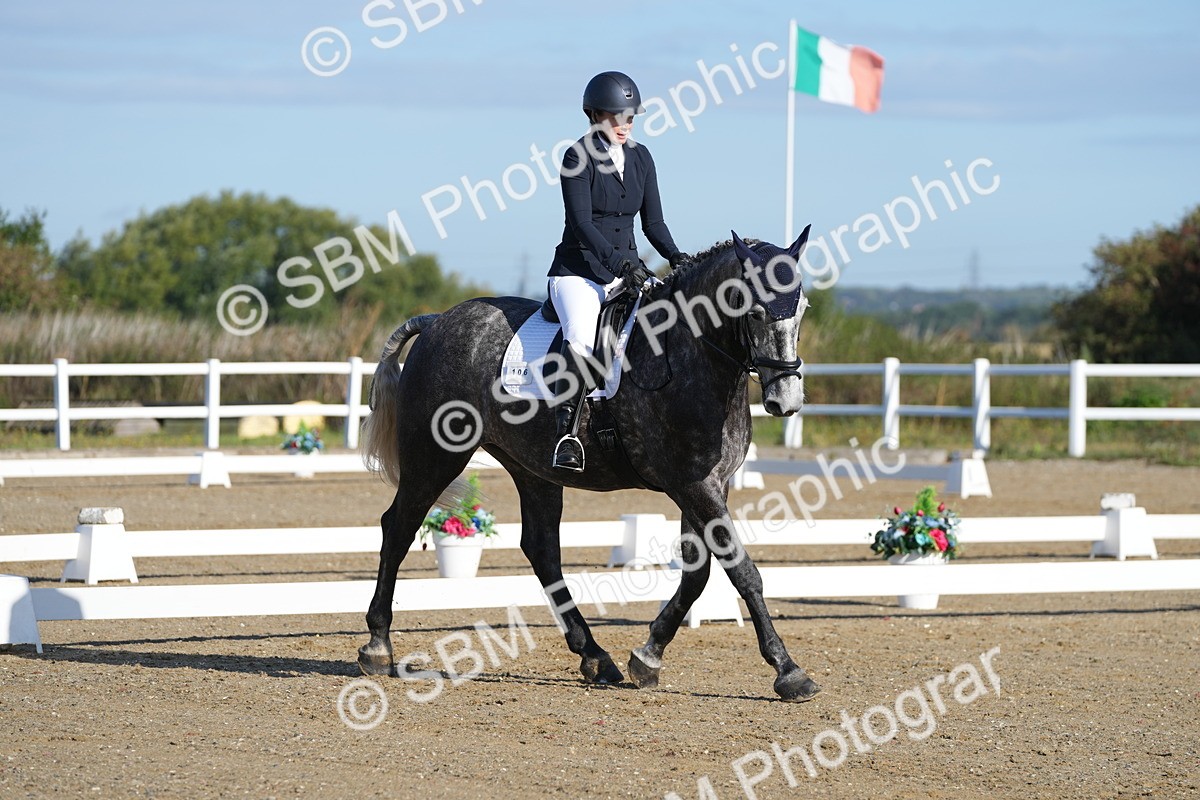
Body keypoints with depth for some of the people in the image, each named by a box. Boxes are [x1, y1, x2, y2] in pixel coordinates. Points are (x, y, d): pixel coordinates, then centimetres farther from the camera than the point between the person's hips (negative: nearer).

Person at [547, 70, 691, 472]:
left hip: (627, 270, 6)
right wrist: (621, 263, -29)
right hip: (578, 270, -6)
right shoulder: (578, 159, -7)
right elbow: (581, 222, -17)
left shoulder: (640, 158, 12)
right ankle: (566, 431, -31)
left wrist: (676, 257, -8)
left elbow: (652, 221, 12)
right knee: (581, 338, -32)